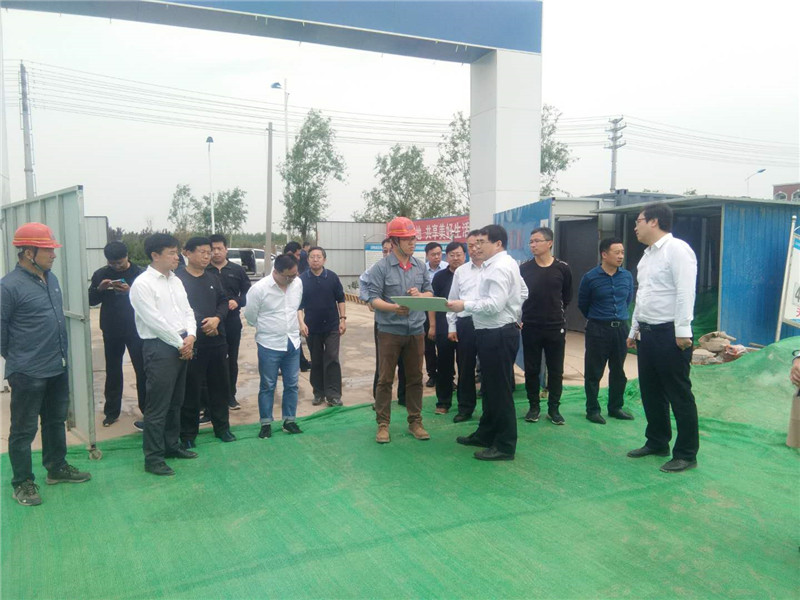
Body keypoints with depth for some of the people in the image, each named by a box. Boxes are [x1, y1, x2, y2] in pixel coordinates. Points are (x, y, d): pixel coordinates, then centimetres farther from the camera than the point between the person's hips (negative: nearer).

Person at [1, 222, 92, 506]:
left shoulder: (51, 278, 6)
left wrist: (59, 354, 17)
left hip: (58, 368, 8)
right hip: (28, 374, -7)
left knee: (56, 421, 20)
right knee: (24, 429, 7)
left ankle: (57, 468, 36)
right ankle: (23, 482, 21)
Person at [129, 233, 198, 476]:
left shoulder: (176, 281, 12)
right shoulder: (142, 284, -12)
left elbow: (187, 311, 12)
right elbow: (155, 321, -16)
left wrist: (190, 336, -5)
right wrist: (180, 343, -11)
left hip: (182, 346, 8)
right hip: (159, 347, -8)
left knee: (175, 402, 17)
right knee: (157, 406, -2)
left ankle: (171, 445, 31)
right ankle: (153, 457, 8)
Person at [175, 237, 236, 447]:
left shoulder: (213, 277, 12)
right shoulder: (178, 279, -6)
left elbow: (224, 301, 9)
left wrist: (217, 319, -10)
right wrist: (202, 325, -13)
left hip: (217, 341, 5)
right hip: (192, 342, -5)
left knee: (220, 385, 13)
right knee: (191, 389, 2)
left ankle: (222, 426, 28)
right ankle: (188, 433, 16)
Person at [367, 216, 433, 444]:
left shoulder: (420, 266, 7)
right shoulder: (380, 267, -7)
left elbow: (430, 293, 12)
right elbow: (374, 299, -11)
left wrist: (420, 294, -10)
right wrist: (394, 307, -27)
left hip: (416, 331, 4)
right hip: (390, 331, -4)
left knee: (415, 378, 11)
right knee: (385, 379, 4)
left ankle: (415, 421, 24)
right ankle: (383, 424, 15)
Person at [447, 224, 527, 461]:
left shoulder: (499, 267, -19)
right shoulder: (505, 264, 15)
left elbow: (495, 305, -28)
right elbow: (523, 293, 23)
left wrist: (465, 305, -24)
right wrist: (513, 314, 23)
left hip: (498, 335, -11)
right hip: (496, 333, 11)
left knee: (500, 390, -1)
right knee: (490, 387, 19)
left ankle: (505, 445, 10)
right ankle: (486, 434, 32)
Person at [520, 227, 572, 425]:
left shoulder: (562, 268, -3)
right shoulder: (524, 268, -2)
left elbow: (567, 297, 9)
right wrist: (518, 318, 1)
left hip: (556, 327, 0)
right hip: (530, 327, 0)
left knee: (556, 370, 7)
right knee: (531, 369, 8)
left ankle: (554, 408, 20)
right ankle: (533, 406, 21)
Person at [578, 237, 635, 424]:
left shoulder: (627, 276, 1)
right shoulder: (590, 278, -9)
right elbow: (583, 304, 6)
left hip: (621, 328, 4)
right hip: (597, 329, -4)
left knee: (618, 371, 13)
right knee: (594, 372, 2)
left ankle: (615, 407, 27)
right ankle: (592, 409, 14)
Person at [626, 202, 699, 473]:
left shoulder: (677, 249, -11)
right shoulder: (647, 255, 16)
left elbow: (685, 292, -18)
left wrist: (683, 331, -22)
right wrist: (634, 329, 21)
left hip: (670, 334, -9)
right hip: (647, 332, 9)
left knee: (679, 395, 1)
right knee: (650, 391, 16)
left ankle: (686, 454, 13)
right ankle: (657, 442, 31)